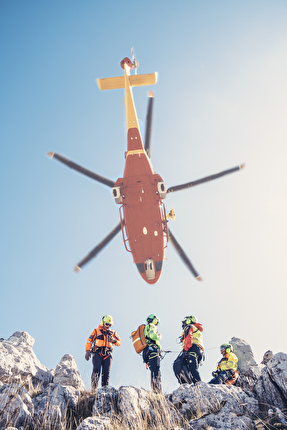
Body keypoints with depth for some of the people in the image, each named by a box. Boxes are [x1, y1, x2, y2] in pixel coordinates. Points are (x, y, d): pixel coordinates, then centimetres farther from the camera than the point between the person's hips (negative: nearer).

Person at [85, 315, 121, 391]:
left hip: (108, 354, 3)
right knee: (96, 370, -16)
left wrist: (114, 340, -6)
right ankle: (93, 388, -15)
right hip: (97, 353, -3)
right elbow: (89, 341, 9)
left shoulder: (113, 333, 20)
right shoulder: (96, 331, 13)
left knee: (106, 372, -4)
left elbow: (119, 342, 15)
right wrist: (87, 351, -4)